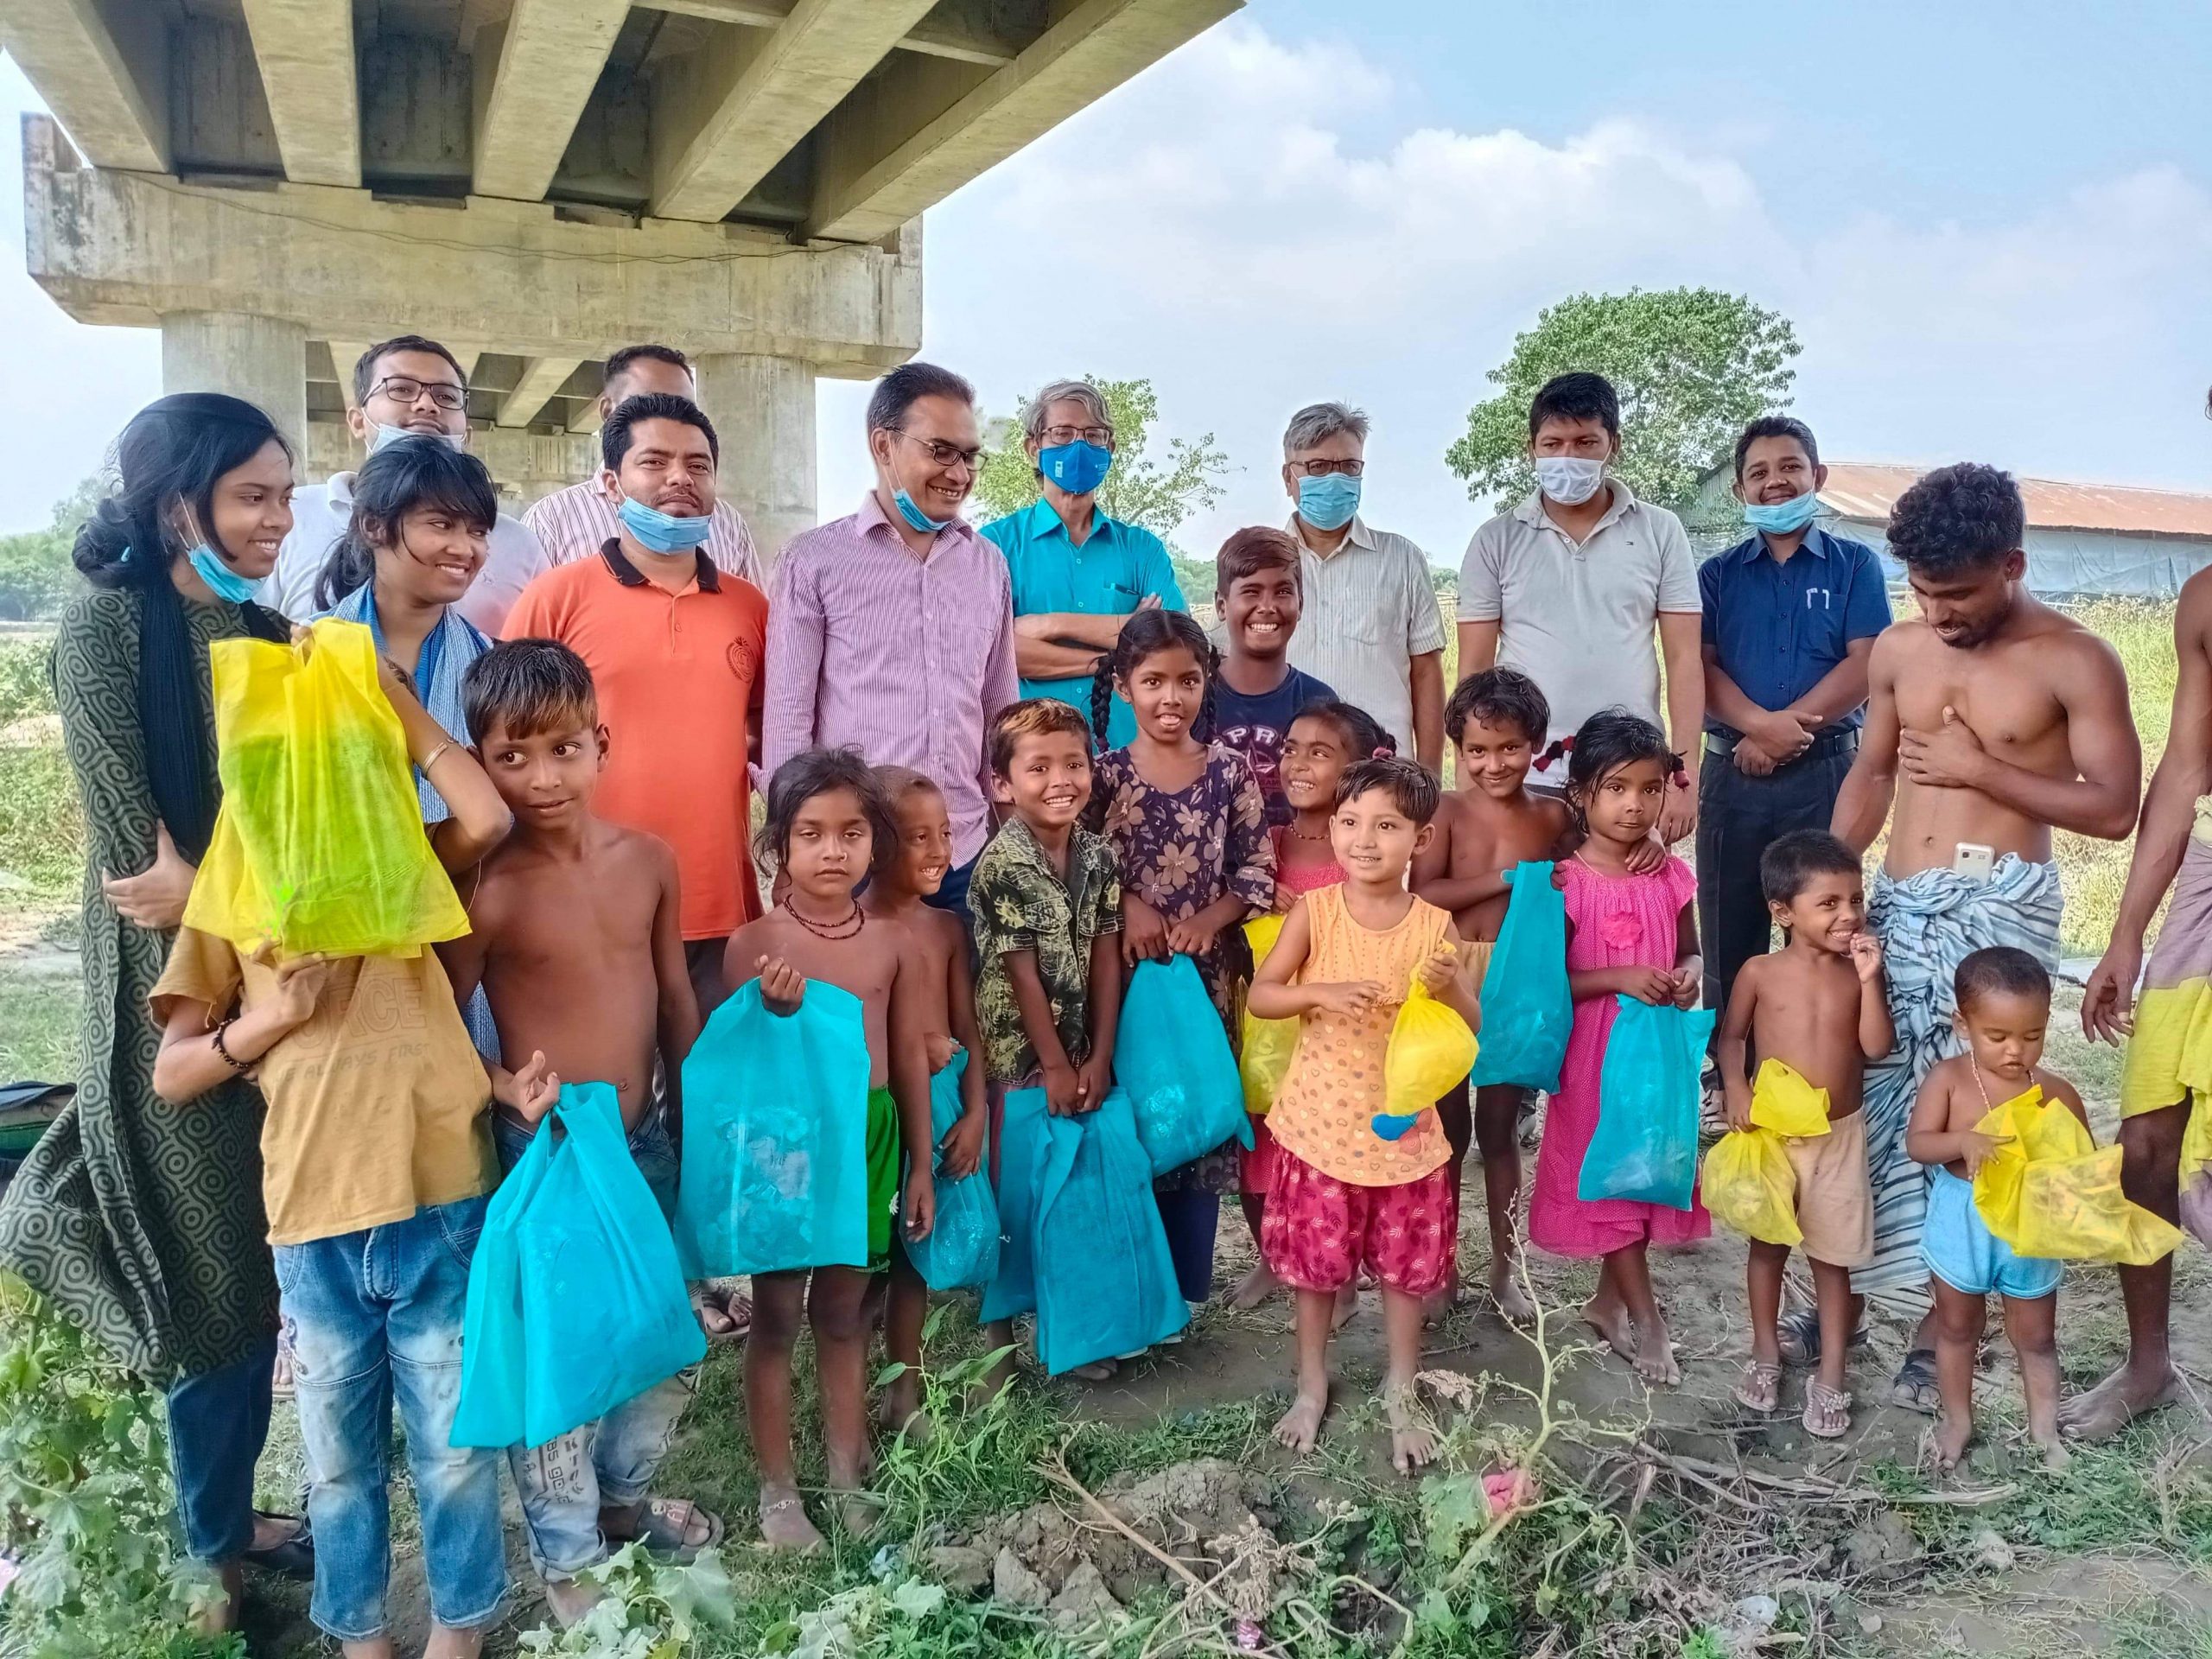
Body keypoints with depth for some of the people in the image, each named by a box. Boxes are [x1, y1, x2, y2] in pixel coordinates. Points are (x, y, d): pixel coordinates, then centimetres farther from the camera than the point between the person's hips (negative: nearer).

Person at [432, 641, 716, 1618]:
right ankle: (568, 1556, 31)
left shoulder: (649, 861, -1)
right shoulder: (486, 889, -15)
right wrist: (507, 1090, -26)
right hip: (545, 1153, -5)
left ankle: (623, 1494, 44)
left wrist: (696, 1120, 11)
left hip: (650, 1143, 5)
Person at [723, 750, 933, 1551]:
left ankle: (848, 1475, 32)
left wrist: (921, 1164, 8)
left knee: (844, 1316, 16)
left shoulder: (893, 942, -1)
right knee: (776, 1319, 10)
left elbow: (908, 1056, 5)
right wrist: (775, 1013, -29)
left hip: (866, 1135, 3)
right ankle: (777, 1490, 25)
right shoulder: (754, 943, -10)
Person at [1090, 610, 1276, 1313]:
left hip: (1208, 973, 2)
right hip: (1125, 972, -1)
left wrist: (1211, 919, -13)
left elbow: (1258, 871, 1)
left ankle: (1184, 1287, 24)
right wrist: (1126, 904, -17)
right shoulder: (1105, 774, -3)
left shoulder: (1230, 772, 1)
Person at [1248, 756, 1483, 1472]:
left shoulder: (1434, 925, -7)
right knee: (1316, 1261, 14)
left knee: (1407, 1263, 13)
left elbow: (1473, 1027, -4)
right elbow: (1260, 995, -10)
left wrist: (1451, 987, -25)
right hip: (1321, 1121, 0)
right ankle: (1312, 1386, 35)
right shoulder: (1315, 910, -9)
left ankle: (1401, 1394, 34)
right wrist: (1320, 992, -28)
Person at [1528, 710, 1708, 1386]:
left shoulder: (1671, 876, -1)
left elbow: (1690, 952, 12)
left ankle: (1609, 1299, 32)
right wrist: (1620, 979, -24)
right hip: (1594, 1052, -5)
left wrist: (1688, 977, -11)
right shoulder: (1569, 882, -13)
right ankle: (1646, 1318, 15)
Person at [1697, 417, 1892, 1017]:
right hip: (1732, 773, 1)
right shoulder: (1717, 574, 10)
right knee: (1729, 941, 6)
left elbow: (1865, 665, -5)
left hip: (1826, 772, -1)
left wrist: (1789, 730, -15)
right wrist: (1760, 723, -19)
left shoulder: (1855, 566, 6)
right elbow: (1701, 669, -1)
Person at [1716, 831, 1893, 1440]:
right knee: (1768, 1246, 14)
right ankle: (1766, 1354, 31)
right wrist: (1735, 1091, -13)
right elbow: (1732, 1037, 2)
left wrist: (1870, 980, -21)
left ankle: (1830, 1377, 20)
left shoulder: (1858, 973, -5)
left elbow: (1877, 1048, -14)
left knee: (1833, 1256, 9)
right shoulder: (1760, 972, -8)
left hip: (1839, 1134, 1)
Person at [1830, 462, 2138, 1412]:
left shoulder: (2075, 662, -6)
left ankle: (1942, 1318, 10)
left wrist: (1981, 770, -13)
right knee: (1867, 1096, 6)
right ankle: (1846, 1288, 20)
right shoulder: (1899, 650, 9)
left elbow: (2113, 809, -6)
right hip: (1897, 903, 5)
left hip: (1998, 904, -5)